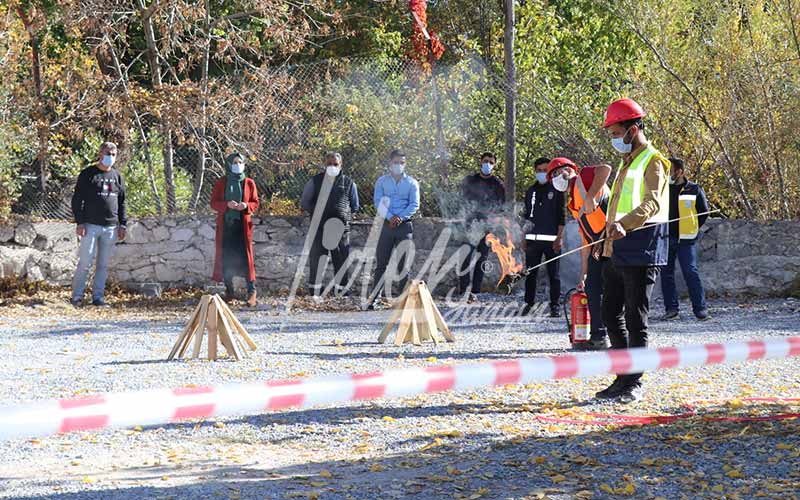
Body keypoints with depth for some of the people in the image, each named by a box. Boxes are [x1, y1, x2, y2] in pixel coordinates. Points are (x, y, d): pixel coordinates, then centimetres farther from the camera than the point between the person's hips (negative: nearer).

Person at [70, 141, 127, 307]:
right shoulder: (87, 174, 0)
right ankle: (76, 296, -1)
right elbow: (77, 199, -2)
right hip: (91, 225, -4)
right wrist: (80, 222, -9)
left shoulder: (117, 176, 13)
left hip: (110, 227, 4)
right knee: (85, 262, -7)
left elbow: (122, 202, 18)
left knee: (104, 264, 6)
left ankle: (98, 296, 11)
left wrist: (122, 224, 11)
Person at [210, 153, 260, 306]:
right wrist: (227, 204, -15)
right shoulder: (221, 183, 7)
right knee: (226, 257, 0)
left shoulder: (249, 183, 6)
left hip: (243, 224, -1)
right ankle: (229, 291, 7)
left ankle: (252, 291, -7)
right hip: (225, 224, 1)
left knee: (245, 256, -9)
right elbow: (213, 203, 3)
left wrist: (246, 206, -14)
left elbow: (255, 203, 7)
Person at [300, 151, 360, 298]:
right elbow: (304, 202, 13)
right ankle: (315, 290, -1)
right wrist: (317, 212, 0)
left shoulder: (348, 182, 11)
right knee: (317, 259, -4)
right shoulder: (315, 181, 9)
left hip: (341, 227, 1)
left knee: (341, 261, 1)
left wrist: (346, 216, 2)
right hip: (319, 227, -1)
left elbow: (354, 206, 18)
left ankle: (340, 290, 7)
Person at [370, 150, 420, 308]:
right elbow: (378, 202, -2)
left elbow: (414, 205, -1)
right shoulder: (382, 181, 9)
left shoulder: (412, 182, 8)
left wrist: (400, 217, -16)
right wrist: (390, 217, -17)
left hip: (404, 225, 0)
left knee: (403, 264, 0)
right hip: (386, 225, 0)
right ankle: (376, 297, -4)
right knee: (382, 263, -3)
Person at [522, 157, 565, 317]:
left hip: (551, 240, -3)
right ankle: (529, 303, 13)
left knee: (553, 274, -1)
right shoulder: (531, 191, 15)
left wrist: (559, 237, -9)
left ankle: (554, 305, 2)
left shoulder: (556, 190, 4)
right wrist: (524, 238, 12)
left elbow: (562, 216, 0)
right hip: (533, 239, 3)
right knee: (531, 273, 4)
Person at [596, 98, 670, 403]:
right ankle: (623, 379, 19)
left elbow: (653, 203, -24)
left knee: (635, 319, -5)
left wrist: (624, 224, -40)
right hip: (616, 251, 10)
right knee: (612, 315, 11)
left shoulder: (652, 161, -9)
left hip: (641, 252, -10)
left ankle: (634, 383, 0)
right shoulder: (627, 162, 21)